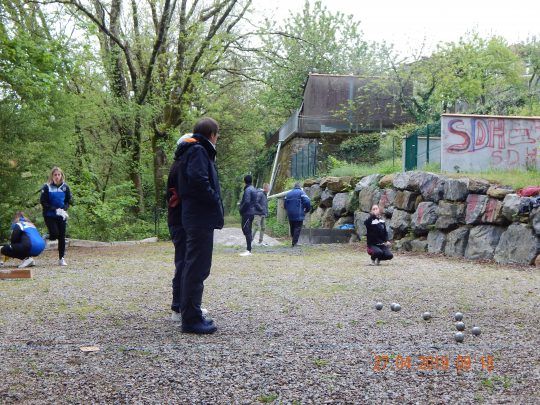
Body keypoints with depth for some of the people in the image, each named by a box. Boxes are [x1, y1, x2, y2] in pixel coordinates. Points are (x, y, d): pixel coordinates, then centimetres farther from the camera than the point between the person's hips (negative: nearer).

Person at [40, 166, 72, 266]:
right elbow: (43, 202, -7)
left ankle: (62, 258, 11)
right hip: (49, 216, -3)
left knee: (62, 237, 2)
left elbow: (69, 201, 8)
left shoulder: (65, 187, 2)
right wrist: (55, 209, -16)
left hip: (62, 216, 3)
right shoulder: (47, 187, -6)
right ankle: (45, 238, 20)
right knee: (55, 234, -16)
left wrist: (63, 209, -10)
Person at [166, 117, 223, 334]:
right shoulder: (198, 151, -9)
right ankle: (191, 319, -6)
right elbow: (198, 179, -26)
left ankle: (181, 308, 24)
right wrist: (215, 201, -14)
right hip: (201, 218, -10)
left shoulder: (192, 151, 20)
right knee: (197, 267, -8)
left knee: (188, 265, 16)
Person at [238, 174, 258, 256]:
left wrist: (241, 210, -10)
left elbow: (246, 202, -22)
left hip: (247, 213, -10)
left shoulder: (248, 190, -14)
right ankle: (248, 249, 16)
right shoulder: (254, 189, 15)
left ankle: (248, 250, -14)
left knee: (246, 231, -10)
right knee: (248, 231, 13)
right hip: (252, 212, 10)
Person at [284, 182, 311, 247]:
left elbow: (285, 204, 13)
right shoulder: (301, 193, -4)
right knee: (297, 228, -3)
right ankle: (295, 242, -9)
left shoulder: (288, 194, 13)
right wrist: (307, 210, 1)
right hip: (299, 215, -5)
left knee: (292, 228, 13)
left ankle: (294, 241, 17)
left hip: (290, 215, 5)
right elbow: (307, 202, -15)